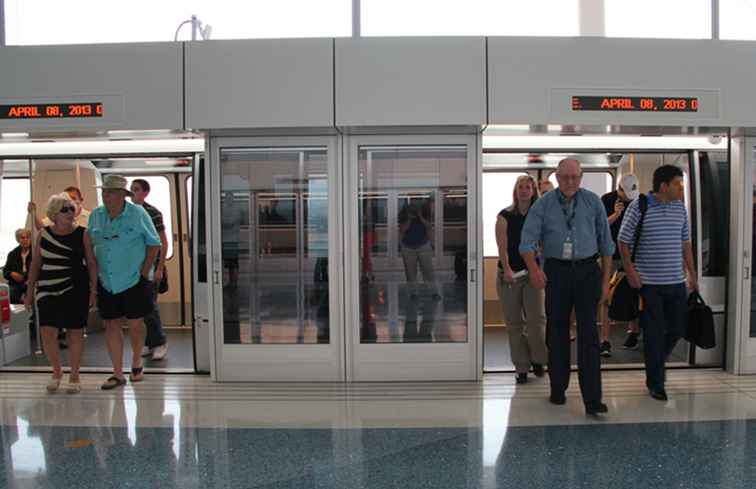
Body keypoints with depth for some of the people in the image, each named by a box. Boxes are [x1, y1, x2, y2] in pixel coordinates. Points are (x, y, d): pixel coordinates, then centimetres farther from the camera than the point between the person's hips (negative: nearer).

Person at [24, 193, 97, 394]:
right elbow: (35, 264, 10)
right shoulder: (44, 234, 4)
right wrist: (30, 291, 9)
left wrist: (93, 290, -6)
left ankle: (74, 376, 20)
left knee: (75, 332, 4)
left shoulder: (82, 234, -2)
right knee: (47, 333, -4)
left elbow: (91, 264, 0)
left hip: (76, 289, -2)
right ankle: (56, 371, 22)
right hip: (48, 290, 2)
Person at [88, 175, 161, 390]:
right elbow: (89, 246, 13)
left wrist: (145, 272, -8)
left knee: (135, 324, 6)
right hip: (106, 282, 4)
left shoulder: (138, 214, -8)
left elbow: (154, 243, -3)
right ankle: (118, 373, 15)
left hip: (134, 280, -3)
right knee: (111, 325, 6)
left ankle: (136, 363, 29)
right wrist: (94, 273, 5)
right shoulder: (95, 215, 3)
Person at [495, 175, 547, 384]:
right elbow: (502, 246, -7)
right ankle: (521, 368, 16)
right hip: (509, 275, 0)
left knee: (537, 318, -6)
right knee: (514, 322, 5)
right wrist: (507, 269, -20)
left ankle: (538, 360, 18)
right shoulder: (505, 216, 1)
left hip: (532, 272, 1)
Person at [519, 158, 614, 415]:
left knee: (588, 333, -5)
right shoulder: (543, 204, 2)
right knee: (556, 331, 9)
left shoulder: (593, 202, 4)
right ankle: (558, 389, 24)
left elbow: (606, 242, 9)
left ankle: (592, 399, -2)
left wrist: (605, 280, 6)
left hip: (587, 271, 0)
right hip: (556, 271, 1)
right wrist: (534, 268, -22)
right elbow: (527, 241, -4)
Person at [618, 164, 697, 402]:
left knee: (677, 328, 11)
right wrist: (630, 271, -12)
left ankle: (656, 362, 38)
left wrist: (692, 273, 13)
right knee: (654, 332, 2)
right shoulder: (638, 206, -8)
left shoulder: (680, 207, 8)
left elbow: (686, 242, 15)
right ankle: (655, 382, 16)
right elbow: (623, 241, -5)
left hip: (676, 281, 5)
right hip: (648, 283, -5)